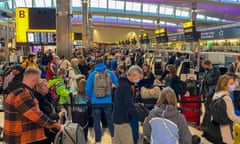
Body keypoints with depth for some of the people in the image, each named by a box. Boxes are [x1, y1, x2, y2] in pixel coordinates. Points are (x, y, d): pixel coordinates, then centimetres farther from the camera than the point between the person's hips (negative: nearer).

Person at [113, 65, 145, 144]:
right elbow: (130, 107, -23)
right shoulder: (126, 86, -20)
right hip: (123, 121, -10)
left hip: (118, 119, 10)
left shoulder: (123, 84, 11)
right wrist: (142, 119, -18)